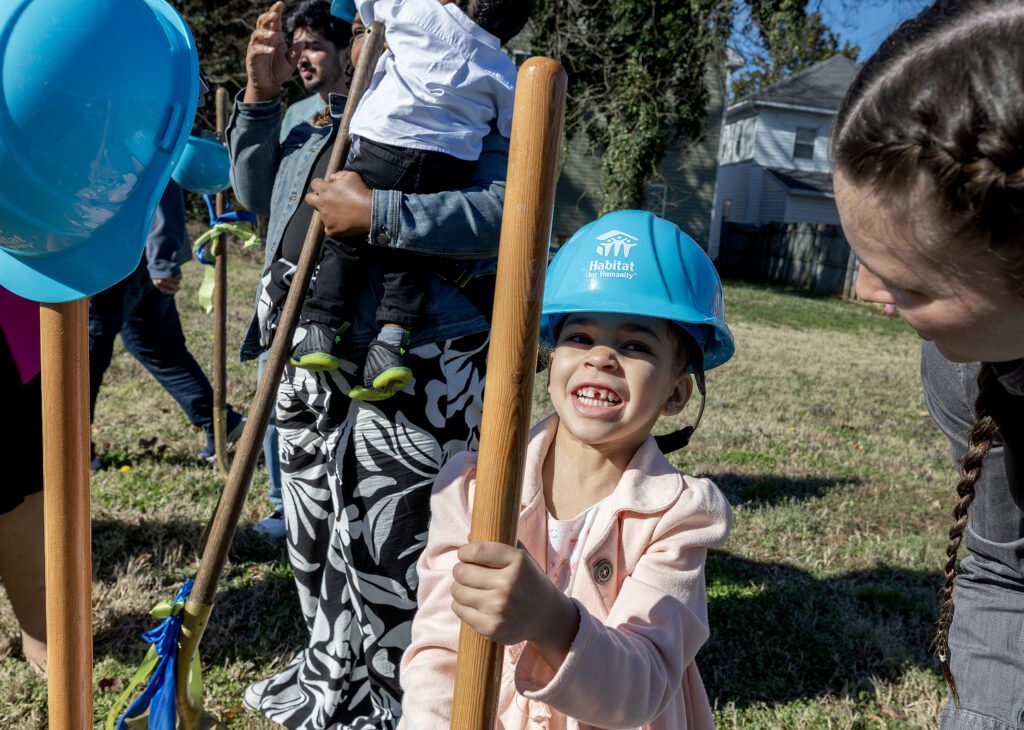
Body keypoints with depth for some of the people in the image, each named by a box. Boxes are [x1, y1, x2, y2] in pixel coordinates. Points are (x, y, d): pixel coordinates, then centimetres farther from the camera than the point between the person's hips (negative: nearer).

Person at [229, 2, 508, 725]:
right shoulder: (319, 123, 18)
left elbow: (506, 211, -24)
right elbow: (256, 193, 28)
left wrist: (378, 213, -27)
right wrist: (260, 96, 15)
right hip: (312, 367, 8)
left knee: (390, 546, 0)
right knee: (317, 536, 21)